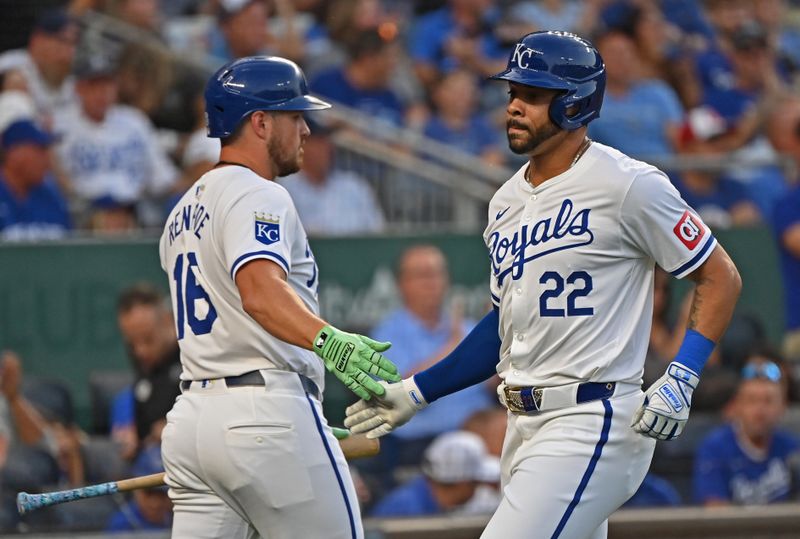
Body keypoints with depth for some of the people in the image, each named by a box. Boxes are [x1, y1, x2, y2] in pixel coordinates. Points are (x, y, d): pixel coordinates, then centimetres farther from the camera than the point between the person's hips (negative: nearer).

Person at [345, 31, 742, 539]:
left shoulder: (627, 184, -10)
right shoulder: (508, 201, 14)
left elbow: (721, 277, -6)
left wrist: (680, 380, -17)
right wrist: (418, 391, 21)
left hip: (592, 421, -9)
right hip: (526, 424, 9)